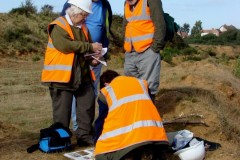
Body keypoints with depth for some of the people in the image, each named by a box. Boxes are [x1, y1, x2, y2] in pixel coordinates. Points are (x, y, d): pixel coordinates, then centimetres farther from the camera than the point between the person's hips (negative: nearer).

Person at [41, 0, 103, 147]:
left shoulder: (83, 27, 14)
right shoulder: (58, 26, -10)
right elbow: (64, 45, -27)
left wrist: (92, 58, 0)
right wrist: (90, 47, -23)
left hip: (82, 75, 7)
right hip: (61, 75, -7)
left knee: (88, 104, 7)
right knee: (62, 109, -1)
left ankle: (84, 135, 18)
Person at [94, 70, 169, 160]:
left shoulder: (105, 92, 16)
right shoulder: (141, 82, 26)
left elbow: (101, 120, 22)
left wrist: (97, 142, 38)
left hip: (124, 136, -3)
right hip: (153, 131, 4)